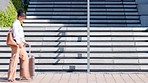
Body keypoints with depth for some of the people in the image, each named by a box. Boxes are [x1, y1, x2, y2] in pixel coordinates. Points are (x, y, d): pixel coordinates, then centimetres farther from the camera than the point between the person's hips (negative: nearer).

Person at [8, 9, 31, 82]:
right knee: (14, 59, -10)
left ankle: (24, 75, 20)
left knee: (25, 58, 13)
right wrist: (19, 43, -26)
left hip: (20, 43, 10)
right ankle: (11, 77, -9)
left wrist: (24, 42, 24)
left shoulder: (19, 24, 20)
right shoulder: (16, 24, -10)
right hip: (16, 43, -10)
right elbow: (15, 34, -20)